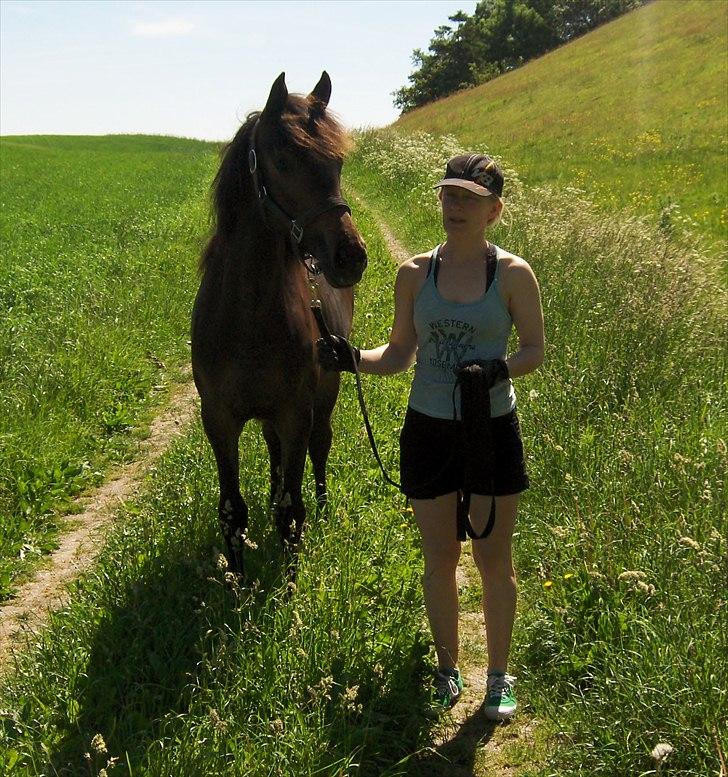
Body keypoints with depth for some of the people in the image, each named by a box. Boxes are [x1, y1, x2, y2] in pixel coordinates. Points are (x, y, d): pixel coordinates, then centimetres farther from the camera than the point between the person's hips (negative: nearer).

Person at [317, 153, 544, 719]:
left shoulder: (513, 274, -6)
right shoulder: (415, 274, 1)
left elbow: (535, 350, 0)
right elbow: (400, 354, 7)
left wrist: (501, 368, -21)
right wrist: (353, 359, -12)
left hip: (493, 429, -2)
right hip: (428, 430, 2)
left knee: (494, 560, 8)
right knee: (439, 559, 13)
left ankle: (499, 676, 28)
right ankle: (447, 668, 33)